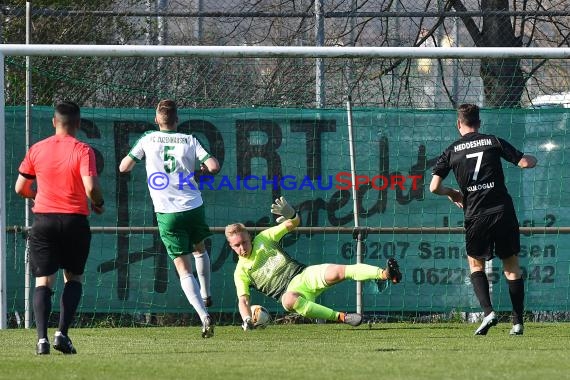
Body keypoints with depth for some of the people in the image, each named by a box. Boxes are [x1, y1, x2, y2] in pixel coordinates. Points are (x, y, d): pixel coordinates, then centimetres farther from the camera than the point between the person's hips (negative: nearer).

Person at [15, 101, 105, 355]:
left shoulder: (37, 150, 3)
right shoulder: (83, 151, -6)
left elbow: (20, 188, 7)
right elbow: (91, 187, -16)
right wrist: (98, 204, 5)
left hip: (43, 220, 1)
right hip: (75, 220, -1)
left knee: (43, 281, 2)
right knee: (74, 278, 14)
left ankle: (42, 338, -14)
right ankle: (62, 333, -1)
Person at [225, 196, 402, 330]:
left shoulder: (263, 239, 10)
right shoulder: (241, 272, 6)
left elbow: (294, 223, 10)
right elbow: (243, 300, 0)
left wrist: (291, 215, -15)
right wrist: (247, 320, -19)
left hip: (306, 274, 2)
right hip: (291, 290, -2)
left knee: (336, 272, -27)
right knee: (288, 300, -40)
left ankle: (385, 274, -42)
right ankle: (340, 317, -41)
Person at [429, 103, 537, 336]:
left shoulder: (451, 152, 6)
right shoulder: (493, 142, 4)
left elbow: (434, 187, 0)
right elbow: (526, 162, 1)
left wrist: (453, 194, 20)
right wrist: (531, 159, 25)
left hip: (476, 216, 0)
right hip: (503, 211, 0)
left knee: (476, 264, 17)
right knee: (512, 266, 9)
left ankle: (488, 311, -4)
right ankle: (518, 322, 6)